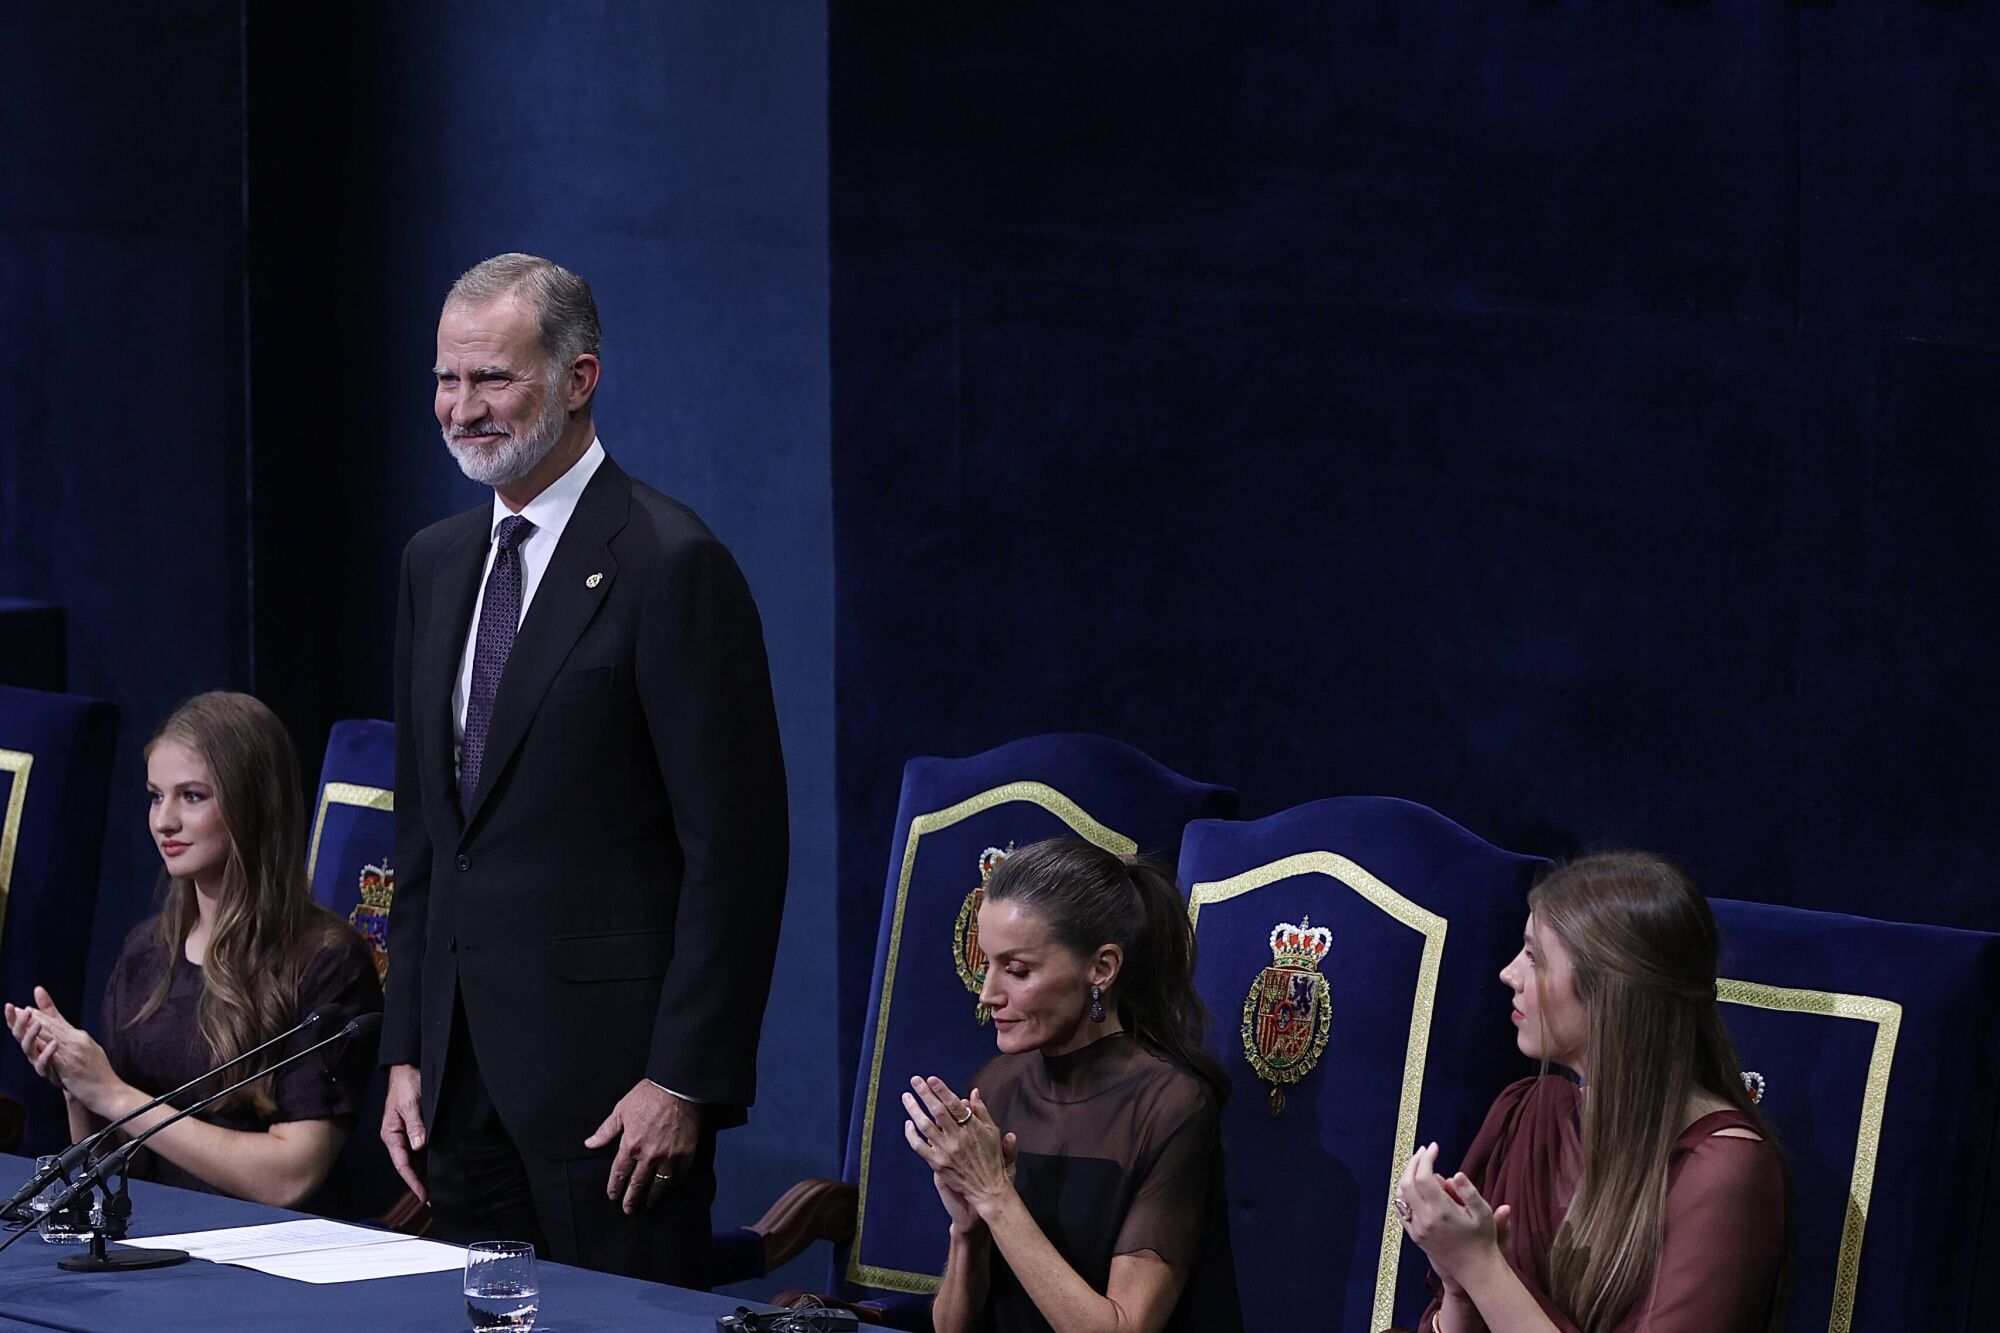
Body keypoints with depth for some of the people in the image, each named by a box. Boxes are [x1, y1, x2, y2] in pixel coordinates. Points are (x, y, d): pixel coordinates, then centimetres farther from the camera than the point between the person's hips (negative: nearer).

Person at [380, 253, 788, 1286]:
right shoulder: (437, 562, 14)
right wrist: (406, 1051, 12)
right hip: (462, 1072, 7)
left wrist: (685, 1080, -16)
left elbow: (733, 846, -13)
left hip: (608, 1065, -7)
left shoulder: (672, 564, -10)